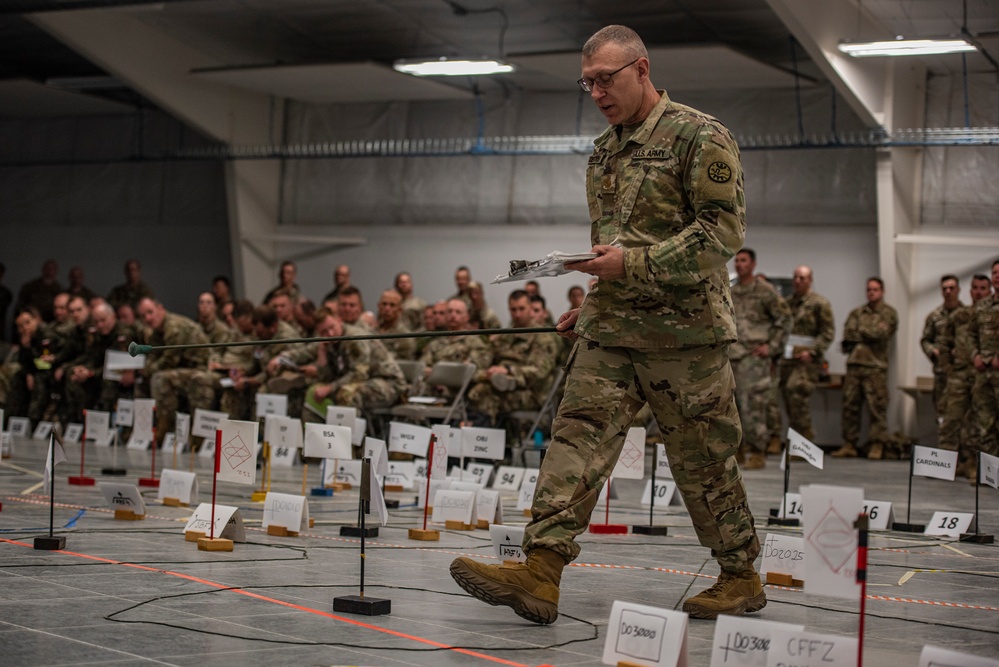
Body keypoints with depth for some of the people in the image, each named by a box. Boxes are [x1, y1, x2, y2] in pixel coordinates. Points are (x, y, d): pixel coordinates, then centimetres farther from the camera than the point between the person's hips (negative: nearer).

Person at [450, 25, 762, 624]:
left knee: (704, 461, 2)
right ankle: (541, 574, -16)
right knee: (579, 435, -8)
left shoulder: (700, 137, -7)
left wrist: (633, 264, -20)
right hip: (610, 331, 6)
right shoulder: (604, 151, 17)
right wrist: (595, 305, 17)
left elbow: (724, 229, -14)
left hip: (685, 329, -6)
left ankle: (743, 580, 18)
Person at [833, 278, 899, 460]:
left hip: (875, 365, -5)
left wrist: (860, 331, 1)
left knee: (877, 406, -6)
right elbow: (847, 334, 3)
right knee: (849, 405, 4)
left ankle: (877, 445, -2)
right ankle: (849, 444, 9)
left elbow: (882, 333, -11)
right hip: (854, 363, 5)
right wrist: (870, 334, -6)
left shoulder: (889, 313, 5)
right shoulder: (857, 313, 18)